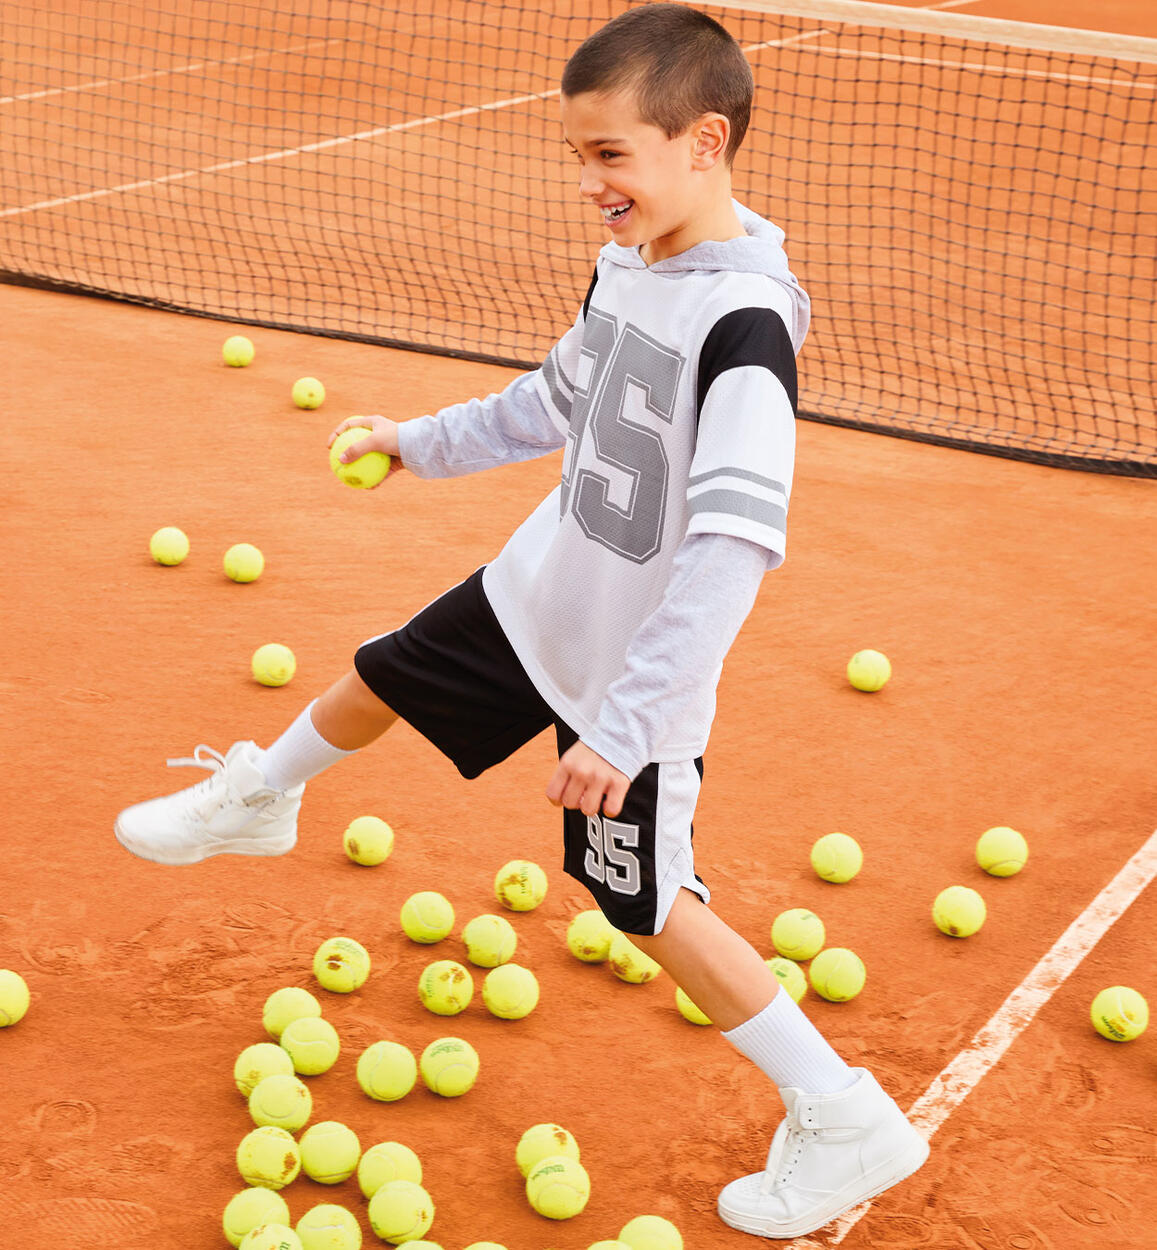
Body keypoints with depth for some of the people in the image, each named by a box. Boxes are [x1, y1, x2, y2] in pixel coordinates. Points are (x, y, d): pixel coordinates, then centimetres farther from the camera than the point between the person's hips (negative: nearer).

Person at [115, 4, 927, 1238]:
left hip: (637, 659, -8)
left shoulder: (745, 325, -31)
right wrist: (422, 441, 25)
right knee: (382, 678, 25)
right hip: (541, 588, 8)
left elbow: (732, 548, -37)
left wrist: (627, 724, -39)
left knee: (646, 901, -1)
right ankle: (259, 796, 58)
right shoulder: (625, 264, -5)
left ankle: (845, 1121, 12)